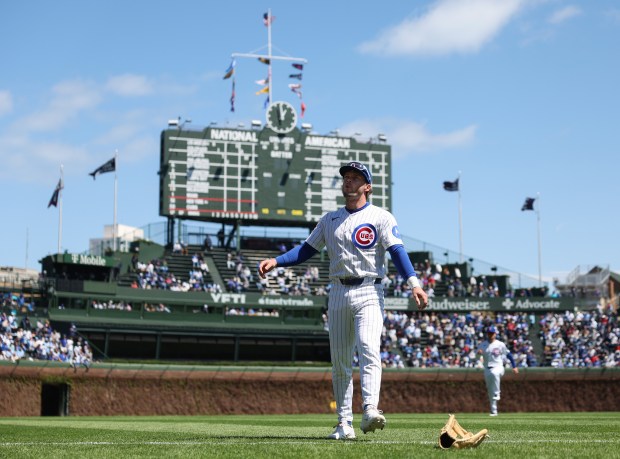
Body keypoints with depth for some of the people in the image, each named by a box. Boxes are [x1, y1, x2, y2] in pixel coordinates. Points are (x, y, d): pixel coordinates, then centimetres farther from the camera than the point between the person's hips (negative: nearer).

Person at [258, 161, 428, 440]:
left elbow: (397, 251, -11)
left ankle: (370, 411, -33)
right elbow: (306, 250, 15)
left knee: (368, 348, -23)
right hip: (338, 293, 5)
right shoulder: (330, 220, 16)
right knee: (340, 359, 4)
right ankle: (344, 423, 8)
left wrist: (414, 284, -25)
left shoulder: (381, 218, 1)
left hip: (369, 293, -5)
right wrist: (276, 262, 0)